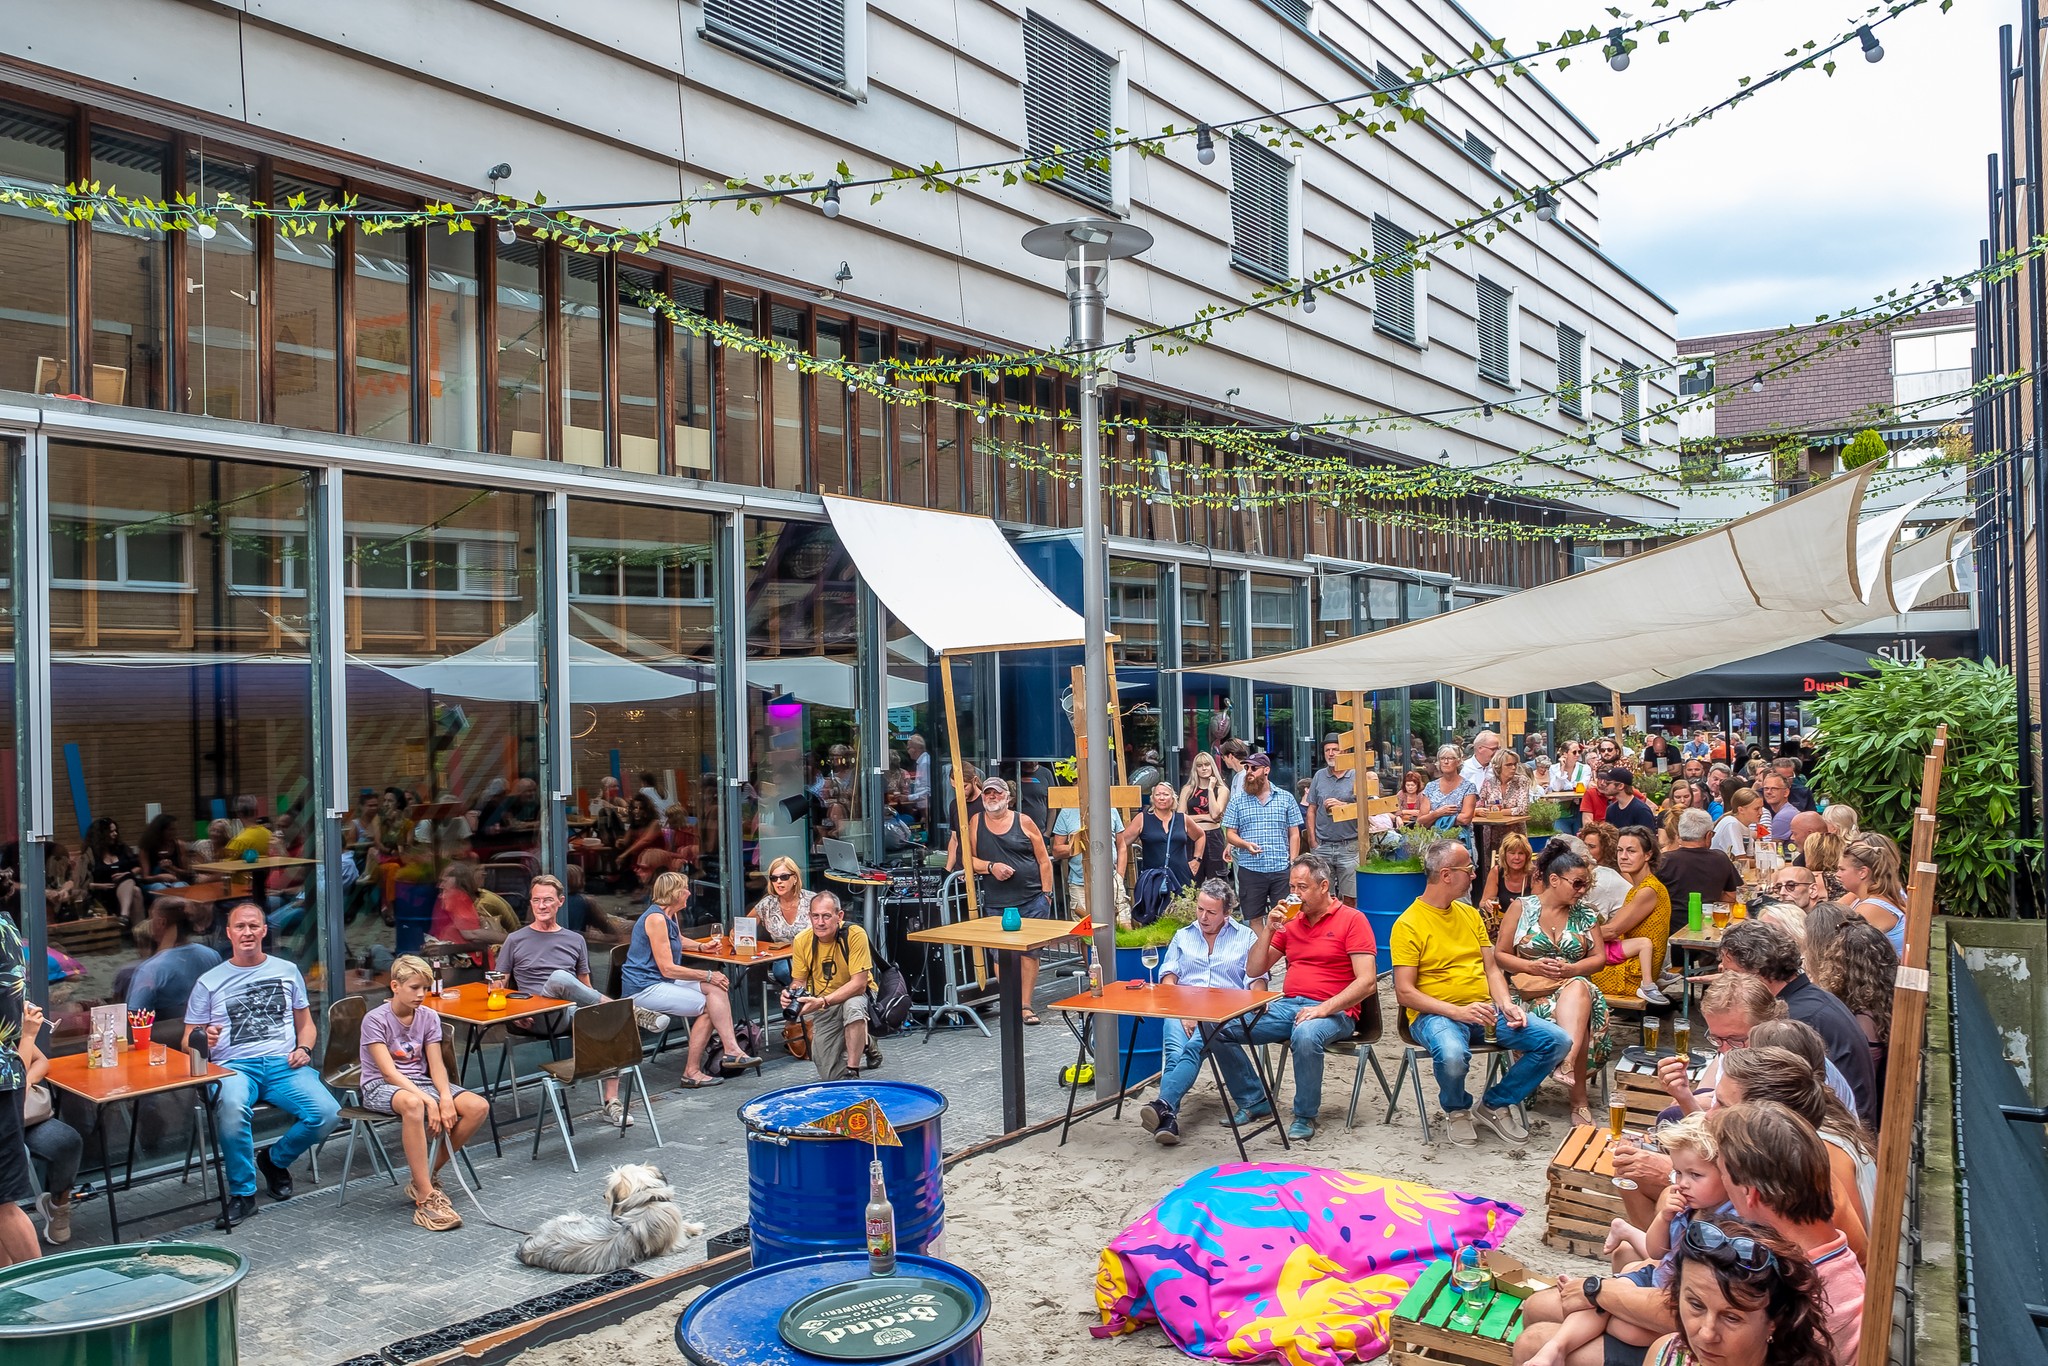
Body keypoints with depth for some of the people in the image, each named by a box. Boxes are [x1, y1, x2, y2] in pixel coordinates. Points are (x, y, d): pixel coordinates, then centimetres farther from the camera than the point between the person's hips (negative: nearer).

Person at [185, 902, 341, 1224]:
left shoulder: (287, 971, 16)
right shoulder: (209, 982, 11)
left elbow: (306, 1023, 20)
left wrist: (303, 1048, -1)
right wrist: (205, 1040, -14)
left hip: (284, 1065, 2)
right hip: (234, 1066, -2)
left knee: (328, 1114, -24)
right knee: (232, 1107, -39)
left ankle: (276, 1159, 8)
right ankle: (242, 1193, -18)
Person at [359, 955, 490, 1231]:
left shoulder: (429, 1018, 3)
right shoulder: (375, 1020, -13)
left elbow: (436, 1065, -1)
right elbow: (389, 1072, -20)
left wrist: (446, 1098, -22)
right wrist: (428, 1100, -30)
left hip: (420, 1082, 6)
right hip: (380, 1087, -6)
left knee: (479, 1106, -19)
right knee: (412, 1103, -43)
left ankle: (428, 1175, -4)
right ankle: (426, 1198, -39)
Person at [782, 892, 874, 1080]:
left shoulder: (855, 935, -25)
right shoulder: (802, 940, -12)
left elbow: (859, 983, -27)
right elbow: (799, 981, 1)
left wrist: (822, 1001, -37)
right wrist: (790, 994, -24)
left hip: (854, 996, -3)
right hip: (822, 1008, 3)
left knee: (853, 1006, -40)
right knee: (829, 1075, -4)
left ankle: (852, 1071, -22)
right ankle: (860, 1043, 27)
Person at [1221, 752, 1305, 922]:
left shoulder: (1286, 798, 7)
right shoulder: (1237, 801, 6)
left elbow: (1294, 834, 7)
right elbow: (1230, 833, 6)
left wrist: (1293, 864, -1)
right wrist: (1246, 844, -14)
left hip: (1281, 870, 0)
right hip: (1250, 870, 0)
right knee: (1253, 920, 5)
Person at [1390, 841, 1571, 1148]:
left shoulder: (1470, 914, 14)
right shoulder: (1408, 924, -8)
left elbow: (1491, 969, 15)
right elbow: (1405, 993, -13)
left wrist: (1506, 1004, -5)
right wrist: (1457, 1011, -23)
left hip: (1484, 1009, 7)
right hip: (1436, 1014, -6)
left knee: (1558, 1042, -10)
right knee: (1452, 1056, -40)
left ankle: (1495, 1104, 8)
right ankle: (1457, 1110, -2)